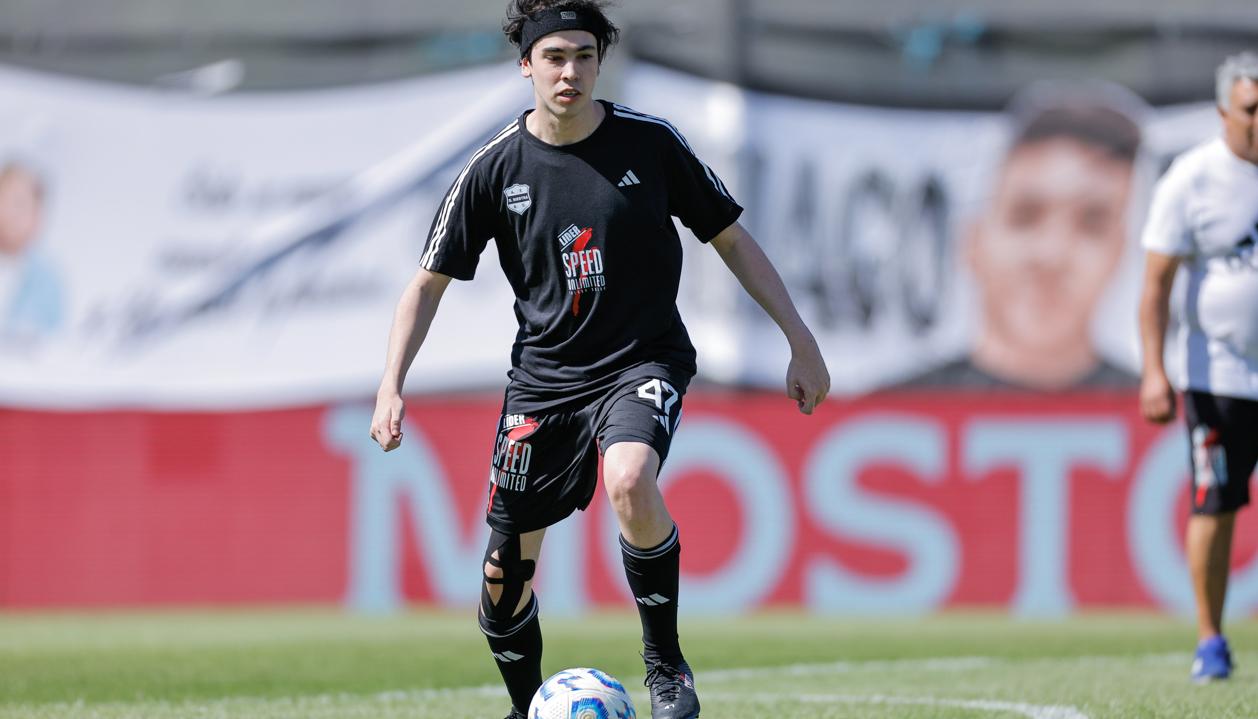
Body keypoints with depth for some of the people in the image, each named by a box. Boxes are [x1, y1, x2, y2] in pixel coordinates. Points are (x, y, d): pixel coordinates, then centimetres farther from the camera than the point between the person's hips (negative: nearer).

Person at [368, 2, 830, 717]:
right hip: (544, 376, 3)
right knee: (505, 571, 2)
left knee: (630, 482, -34)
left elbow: (731, 239, 3)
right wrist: (392, 385, -8)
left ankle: (665, 661, -14)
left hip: (643, 361, -3)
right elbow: (429, 282, 3)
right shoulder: (496, 168, -4)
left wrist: (802, 341, 0)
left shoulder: (650, 142, -6)